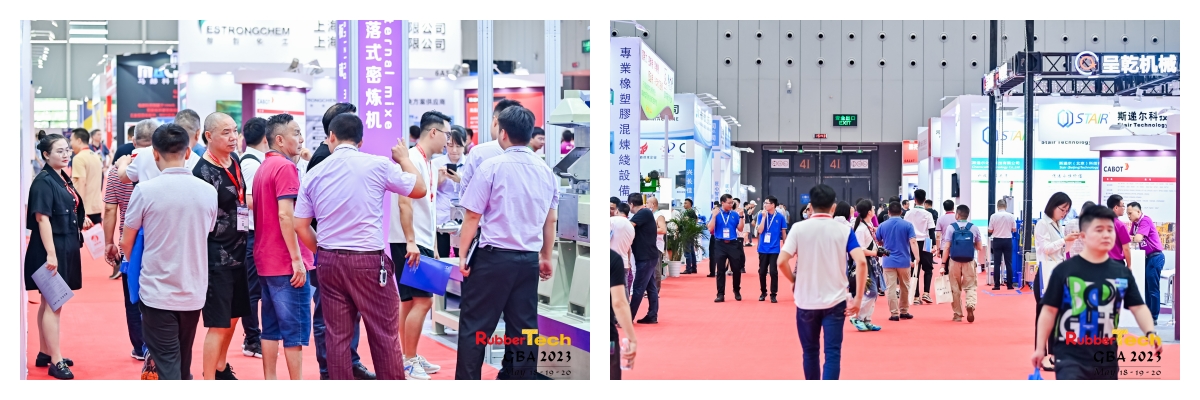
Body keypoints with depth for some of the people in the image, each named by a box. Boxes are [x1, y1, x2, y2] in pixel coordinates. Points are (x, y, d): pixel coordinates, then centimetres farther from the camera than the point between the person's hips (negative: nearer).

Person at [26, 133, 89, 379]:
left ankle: (44, 353, 24)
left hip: (65, 248, 9)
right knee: (53, 304, -5)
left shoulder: (63, 179, 11)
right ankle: (56, 361, -2)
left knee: (49, 303, 16)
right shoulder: (43, 182, -15)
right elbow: (42, 218, -21)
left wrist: (81, 223, 10)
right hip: (51, 249, -9)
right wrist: (50, 253, -24)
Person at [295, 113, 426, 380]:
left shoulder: (314, 174, 4)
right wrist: (404, 159, 22)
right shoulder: (377, 165, -6)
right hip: (369, 260, -4)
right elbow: (419, 189, 6)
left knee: (337, 334, 8)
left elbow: (300, 226, 6)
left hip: (329, 261, 4)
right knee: (385, 333, 4)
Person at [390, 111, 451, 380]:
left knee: (410, 301, 13)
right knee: (422, 300, -10)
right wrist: (411, 241, -23)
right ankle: (409, 361, -5)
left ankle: (410, 358, 19)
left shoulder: (429, 164, 16)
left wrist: (433, 245, 20)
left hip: (422, 243, 10)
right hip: (409, 243, -10)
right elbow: (404, 203, -20)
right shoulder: (412, 160, -13)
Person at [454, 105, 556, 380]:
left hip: (494, 255, -5)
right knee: (523, 327, 9)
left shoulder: (492, 167, -9)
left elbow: (473, 216, -7)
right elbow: (551, 220, 14)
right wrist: (547, 258, 25)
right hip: (529, 259, 5)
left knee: (474, 325, 2)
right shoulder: (547, 172, 7)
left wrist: (463, 254, 1)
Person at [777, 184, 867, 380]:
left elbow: (782, 261, -13)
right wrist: (858, 298, -9)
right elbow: (861, 262, -14)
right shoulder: (844, 230, -3)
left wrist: (794, 280, 6)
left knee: (810, 351, 16)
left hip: (806, 301, 1)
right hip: (835, 300, -1)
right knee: (832, 352, -2)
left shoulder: (799, 228, -5)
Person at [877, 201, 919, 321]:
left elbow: (878, 242, 11)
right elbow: (913, 242, -13)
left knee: (891, 288, 1)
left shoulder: (883, 225, 1)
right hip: (904, 261, 0)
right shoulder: (907, 225, -4)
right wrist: (916, 258, -14)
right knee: (904, 287, 15)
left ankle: (894, 313, -2)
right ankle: (903, 311, 22)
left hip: (888, 261, 0)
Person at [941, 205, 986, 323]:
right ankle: (970, 305, -21)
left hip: (954, 261, 0)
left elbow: (946, 247, -7)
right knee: (970, 286, 6)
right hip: (969, 261, 0)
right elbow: (980, 247, 5)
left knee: (955, 288, 11)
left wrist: (943, 264, -3)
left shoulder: (951, 227, -4)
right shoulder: (974, 228, 1)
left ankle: (958, 314, 17)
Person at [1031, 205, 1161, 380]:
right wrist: (1040, 348, -2)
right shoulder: (1064, 270, -6)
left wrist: (1150, 333, -13)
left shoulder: (1122, 273, 6)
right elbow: (1049, 310, -2)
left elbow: (1138, 307, 6)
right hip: (1070, 356, -5)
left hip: (1106, 358, 5)